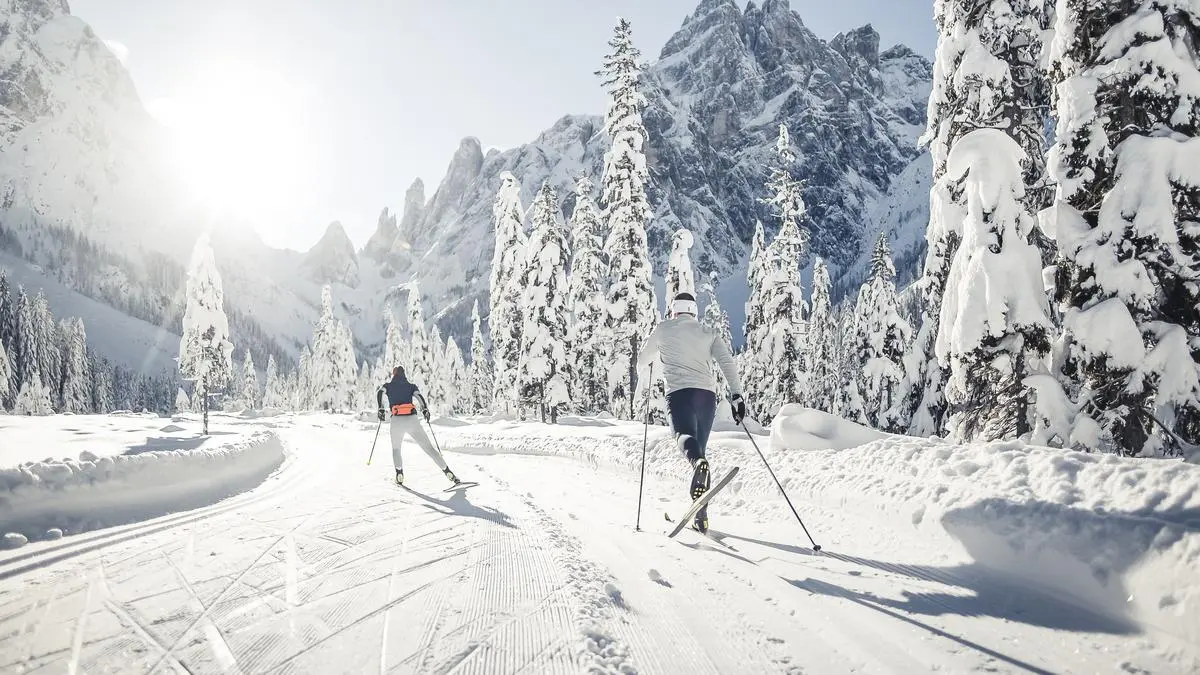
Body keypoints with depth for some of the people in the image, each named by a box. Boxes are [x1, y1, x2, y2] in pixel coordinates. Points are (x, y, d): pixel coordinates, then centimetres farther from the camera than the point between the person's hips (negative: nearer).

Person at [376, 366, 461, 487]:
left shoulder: (388, 385, 19)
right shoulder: (411, 385, 20)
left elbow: (379, 393, -1)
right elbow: (419, 396, 1)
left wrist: (381, 409, 0)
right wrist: (425, 410, 0)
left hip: (397, 421, 0)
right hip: (412, 419, 0)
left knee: (396, 448, 25)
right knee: (429, 447, 1)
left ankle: (399, 474, 7)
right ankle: (448, 472, -11)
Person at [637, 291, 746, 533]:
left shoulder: (663, 329, 16)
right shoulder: (708, 334, 21)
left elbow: (642, 361, 27)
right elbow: (727, 362, 4)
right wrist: (736, 395, -1)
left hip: (679, 391, -4)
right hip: (707, 394, 4)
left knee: (685, 434, -25)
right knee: (699, 448, 13)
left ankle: (699, 462, -63)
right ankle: (701, 515, 11)